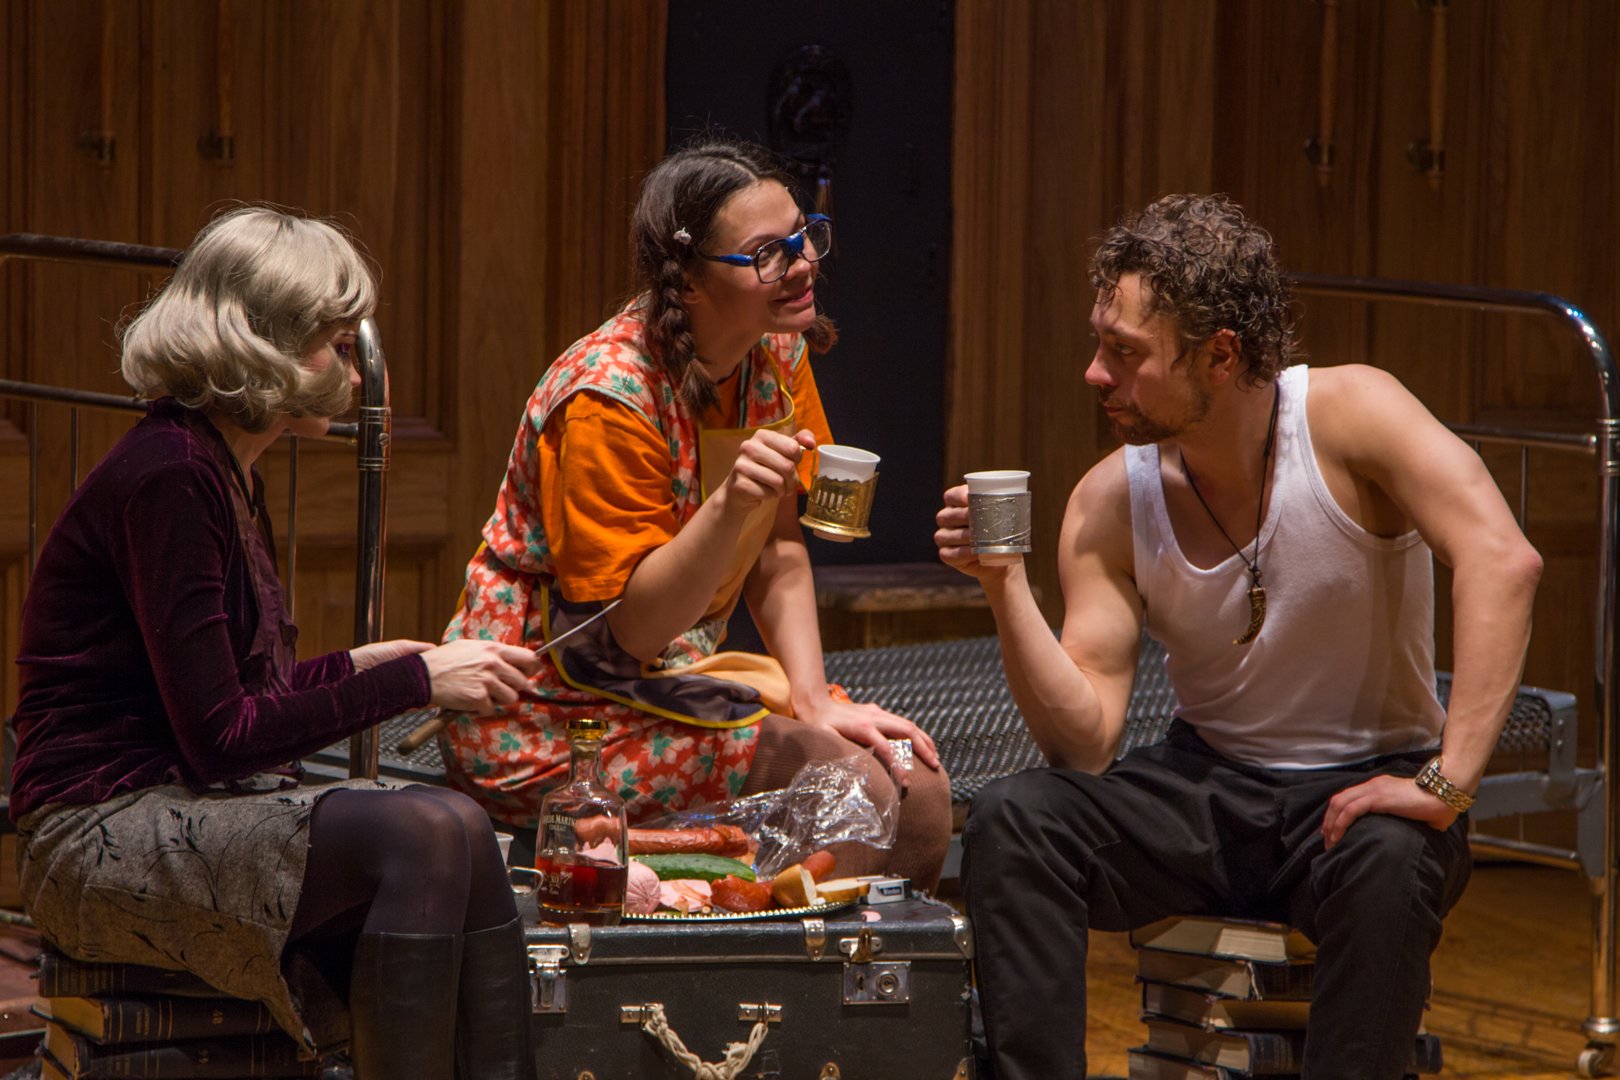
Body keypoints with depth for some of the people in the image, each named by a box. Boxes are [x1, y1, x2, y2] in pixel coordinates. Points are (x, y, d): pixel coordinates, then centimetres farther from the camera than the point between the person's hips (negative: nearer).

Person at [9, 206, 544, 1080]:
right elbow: (218, 736, -18)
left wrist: (363, 665, 11)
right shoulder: (167, 480, -15)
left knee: (459, 830, -12)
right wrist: (415, 680, -13)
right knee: (422, 834, -25)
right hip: (100, 837, -9)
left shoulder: (220, 471, 15)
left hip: (183, 807, 9)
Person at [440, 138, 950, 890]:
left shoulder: (776, 357, 2)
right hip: (545, 723, -8)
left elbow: (780, 558, 6)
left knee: (918, 786, -6)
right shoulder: (608, 399, -23)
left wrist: (814, 703, -8)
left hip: (668, 684, 8)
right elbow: (636, 625, -24)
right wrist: (729, 506, -39)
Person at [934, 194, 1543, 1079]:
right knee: (1008, 823, -21)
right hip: (1207, 788, 4)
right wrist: (1005, 588, -23)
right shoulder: (1110, 502, -4)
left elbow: (1501, 560, -30)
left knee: (1390, 865, -38)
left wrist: (1449, 781, -38)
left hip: (1363, 789, -3)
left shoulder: (1348, 416, -15)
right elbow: (1085, 740, -8)